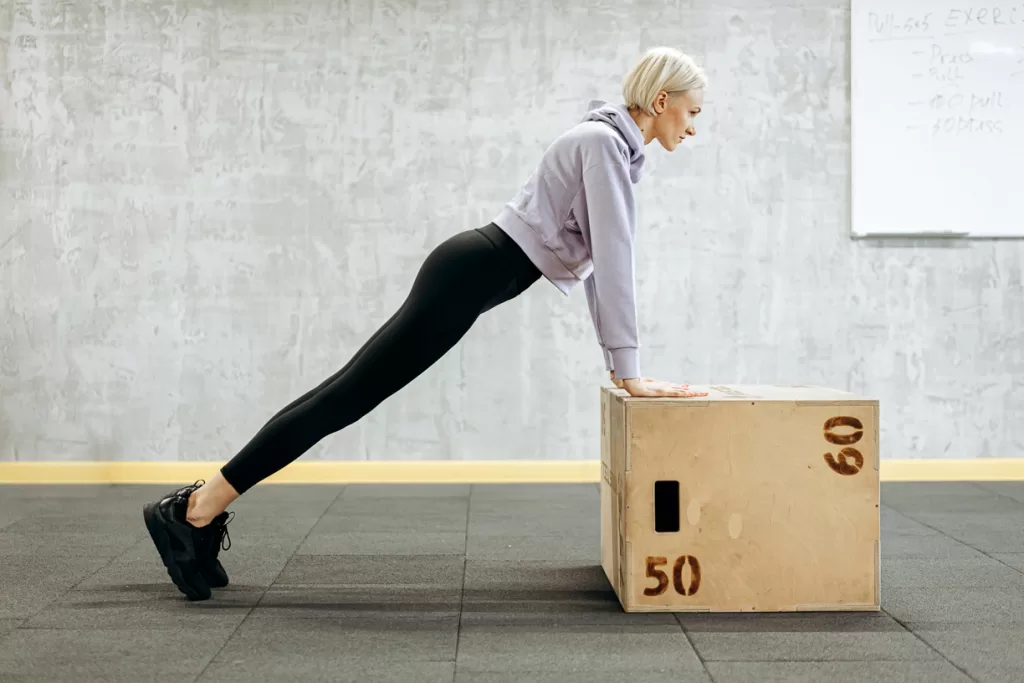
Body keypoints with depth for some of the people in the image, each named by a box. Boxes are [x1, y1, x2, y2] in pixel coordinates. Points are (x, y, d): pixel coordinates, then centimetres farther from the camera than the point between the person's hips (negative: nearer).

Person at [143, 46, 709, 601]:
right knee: (350, 394, -9)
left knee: (351, 392, 7)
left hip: (472, 273, 10)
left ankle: (207, 506, 11)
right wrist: (629, 373, -17)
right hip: (468, 275, -10)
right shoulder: (604, 142, -13)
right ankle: (193, 510, -5)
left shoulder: (612, 148, 17)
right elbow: (613, 260, -19)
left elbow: (600, 259, 21)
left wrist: (619, 362, 19)